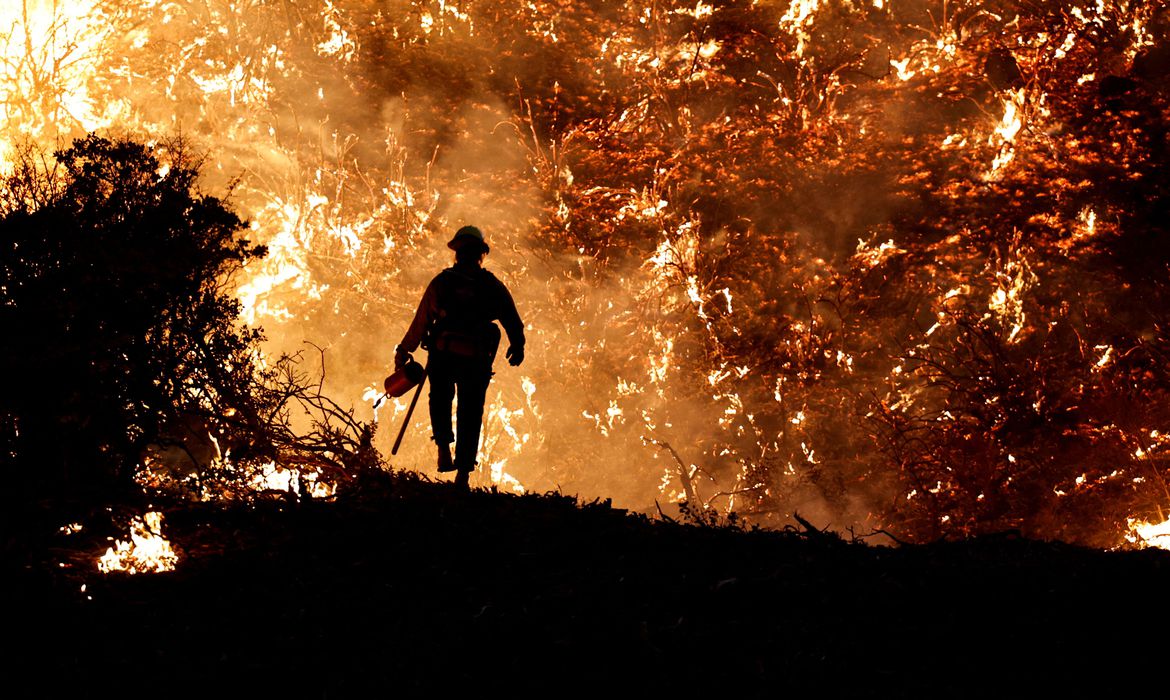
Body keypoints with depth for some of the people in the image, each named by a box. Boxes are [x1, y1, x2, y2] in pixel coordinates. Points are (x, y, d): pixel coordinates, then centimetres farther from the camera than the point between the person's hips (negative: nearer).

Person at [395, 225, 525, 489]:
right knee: (470, 413, 10)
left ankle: (444, 448, 8)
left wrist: (404, 351, 9)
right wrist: (517, 347, 23)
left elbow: (421, 321, 0)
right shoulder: (493, 286, 1)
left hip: (442, 355, 0)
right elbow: (513, 321, 5)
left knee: (440, 399, 26)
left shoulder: (441, 282, -1)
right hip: (476, 360, 0)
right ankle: (463, 471, 5)